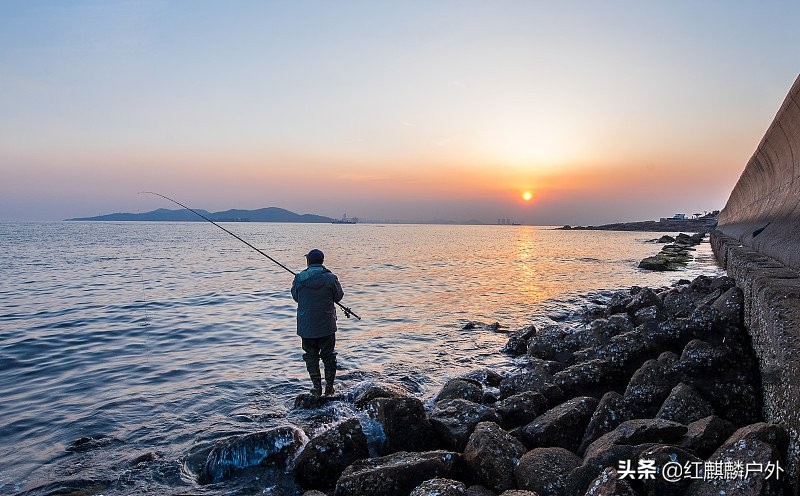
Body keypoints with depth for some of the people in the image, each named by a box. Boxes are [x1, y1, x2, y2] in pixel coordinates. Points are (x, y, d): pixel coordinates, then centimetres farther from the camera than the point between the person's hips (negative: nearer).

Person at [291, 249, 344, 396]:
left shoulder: (299, 278, -8)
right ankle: (329, 387, 19)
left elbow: (295, 297, 7)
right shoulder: (331, 278, -11)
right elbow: (338, 297, 1)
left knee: (311, 356, 12)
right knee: (329, 355, 13)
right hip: (327, 325, 0)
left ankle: (317, 387, 14)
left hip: (306, 326, 0)